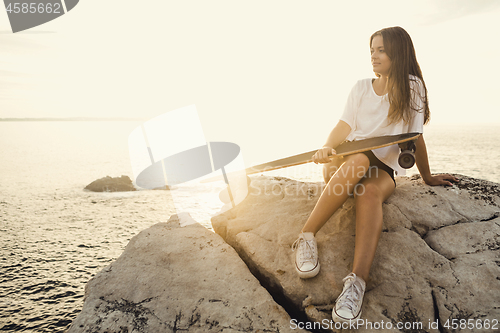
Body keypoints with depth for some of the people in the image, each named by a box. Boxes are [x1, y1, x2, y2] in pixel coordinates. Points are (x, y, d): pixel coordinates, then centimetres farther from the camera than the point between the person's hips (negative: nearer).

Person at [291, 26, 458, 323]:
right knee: (359, 160, -37)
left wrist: (427, 177, 10)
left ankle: (358, 281, -49)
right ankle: (307, 237, -34)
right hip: (343, 164, 1)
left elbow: (415, 137, 6)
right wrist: (327, 149, -20)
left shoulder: (412, 87, 4)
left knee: (370, 191, -37)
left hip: (384, 168, -1)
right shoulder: (361, 87, 11)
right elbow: (345, 126, -1)